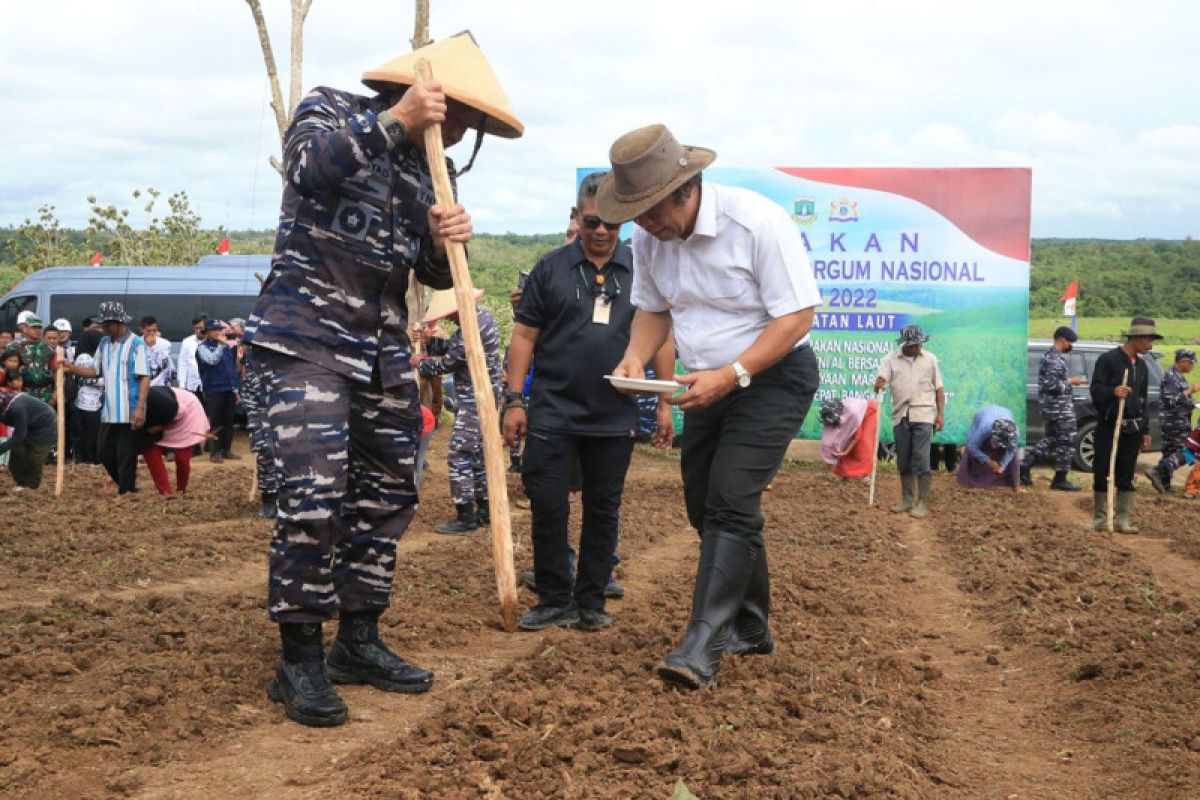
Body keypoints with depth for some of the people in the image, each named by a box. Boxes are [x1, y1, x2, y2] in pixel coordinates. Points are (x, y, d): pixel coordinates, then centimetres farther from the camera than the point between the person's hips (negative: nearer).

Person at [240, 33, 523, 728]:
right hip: (309, 336, -7)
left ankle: (358, 642, 21)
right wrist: (394, 123, -25)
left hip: (385, 350, 7)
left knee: (386, 497, 8)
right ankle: (299, 660, -5)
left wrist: (445, 240, -8)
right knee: (314, 495, -15)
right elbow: (307, 166, -25)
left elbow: (435, 275, 14)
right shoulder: (330, 110, -1)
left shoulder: (428, 166, 15)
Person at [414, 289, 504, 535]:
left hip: (475, 401, -11)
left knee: (458, 455, -7)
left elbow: (447, 363, -17)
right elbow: (454, 347, 14)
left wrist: (420, 364, 0)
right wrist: (430, 341, -1)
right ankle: (483, 510, 23)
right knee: (478, 453, 16)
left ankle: (466, 517, -4)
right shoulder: (481, 315, 8)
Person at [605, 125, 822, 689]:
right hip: (711, 385, 7)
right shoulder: (647, 239, -6)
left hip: (773, 377, -7)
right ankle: (749, 628, 26)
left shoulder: (758, 223, -24)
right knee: (705, 508, 9)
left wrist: (730, 376, -30)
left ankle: (702, 645, -18)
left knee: (730, 500, -18)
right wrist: (634, 358, -12)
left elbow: (796, 316, -22)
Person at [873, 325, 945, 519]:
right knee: (903, 460, 8)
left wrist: (941, 413, 2)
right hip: (900, 416, 2)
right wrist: (878, 384, -29)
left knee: (921, 459, -9)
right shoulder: (891, 359, 5)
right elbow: (880, 380, -5)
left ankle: (922, 503, -5)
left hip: (923, 415, -2)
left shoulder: (930, 359, 7)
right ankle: (907, 499, 19)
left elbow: (939, 388, 9)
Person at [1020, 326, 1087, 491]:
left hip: (1054, 408, 10)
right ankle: (1060, 480, 5)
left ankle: (1024, 467, 15)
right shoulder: (1054, 359, -19)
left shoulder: (1050, 356, 15)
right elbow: (1052, 385, -25)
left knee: (1050, 440, 17)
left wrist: (1070, 380, 15)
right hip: (1060, 409, -10)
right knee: (1067, 443, -2)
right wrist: (1071, 381, -14)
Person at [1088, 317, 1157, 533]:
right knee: (1102, 474, 0)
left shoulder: (1142, 366, 15)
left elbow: (1144, 400, 20)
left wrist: (1146, 431, 17)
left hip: (1132, 429, 6)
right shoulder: (1108, 359, -6)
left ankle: (1122, 519, 11)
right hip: (1109, 426, -6)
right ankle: (1100, 518, 9)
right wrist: (1112, 391, -31)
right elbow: (1095, 389, -10)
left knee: (1126, 476, 6)